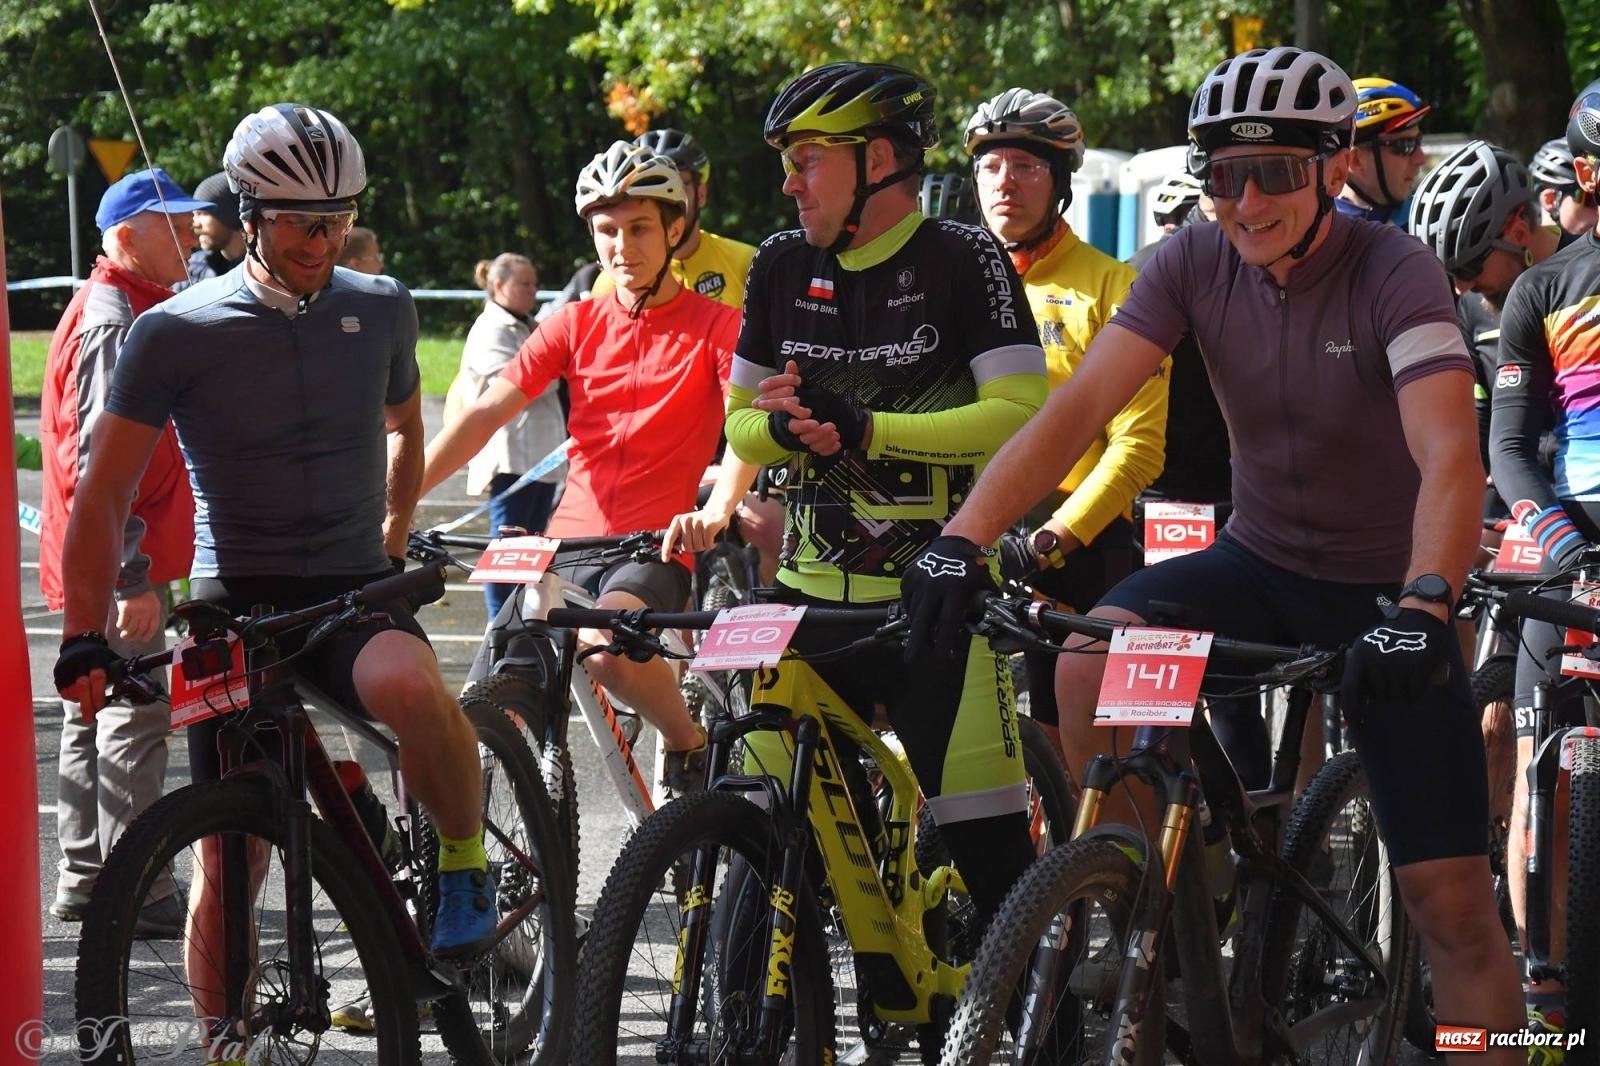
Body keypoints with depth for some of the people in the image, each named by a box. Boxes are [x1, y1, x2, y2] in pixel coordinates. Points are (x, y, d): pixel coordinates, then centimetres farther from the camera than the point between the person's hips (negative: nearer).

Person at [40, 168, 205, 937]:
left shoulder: (133, 308, 17)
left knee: (92, 717, 14)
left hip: (95, 564, 11)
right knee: (132, 722, -8)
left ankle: (85, 881, 21)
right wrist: (133, 574, -25)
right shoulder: (115, 319, -17)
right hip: (118, 561, -11)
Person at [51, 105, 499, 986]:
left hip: (354, 594, 1)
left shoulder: (380, 309, 5)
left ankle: (467, 860, -10)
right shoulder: (176, 333, -5)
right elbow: (105, 492, -4)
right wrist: (83, 638, -12)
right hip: (236, 606, 0)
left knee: (410, 686, -35)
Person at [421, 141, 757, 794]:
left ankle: (690, 747, -10)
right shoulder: (576, 325, 11)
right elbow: (483, 413, 3)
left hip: (655, 548, -4)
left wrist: (718, 509, -36)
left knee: (604, 644, -35)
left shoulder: (714, 326, 1)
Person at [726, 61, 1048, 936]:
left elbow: (1022, 416, -16)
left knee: (983, 837, -8)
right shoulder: (783, 268, 10)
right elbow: (740, 426, 16)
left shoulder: (961, 262, -6)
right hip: (813, 595, 5)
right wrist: (787, 426, -9)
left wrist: (862, 427, -22)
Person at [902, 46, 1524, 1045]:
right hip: (1258, 565, 3)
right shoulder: (1197, 263, -9)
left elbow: (1450, 453, -34)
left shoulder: (1395, 272, -20)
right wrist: (964, 540, -31)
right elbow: (1079, 407, -17)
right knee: (1088, 669, -27)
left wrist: (1424, 605, -51)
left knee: (1453, 899, -9)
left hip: (1385, 596, -3)